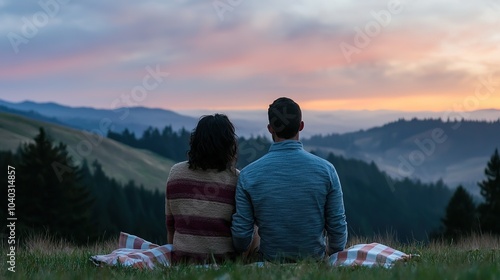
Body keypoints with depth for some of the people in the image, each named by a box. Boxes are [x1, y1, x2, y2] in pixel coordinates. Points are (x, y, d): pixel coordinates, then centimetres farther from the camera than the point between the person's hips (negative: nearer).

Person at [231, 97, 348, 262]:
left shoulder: (248, 174, -13)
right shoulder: (326, 170, -12)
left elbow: (241, 234, -9)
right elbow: (338, 226, -6)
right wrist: (334, 255, 15)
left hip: (270, 261, 0)